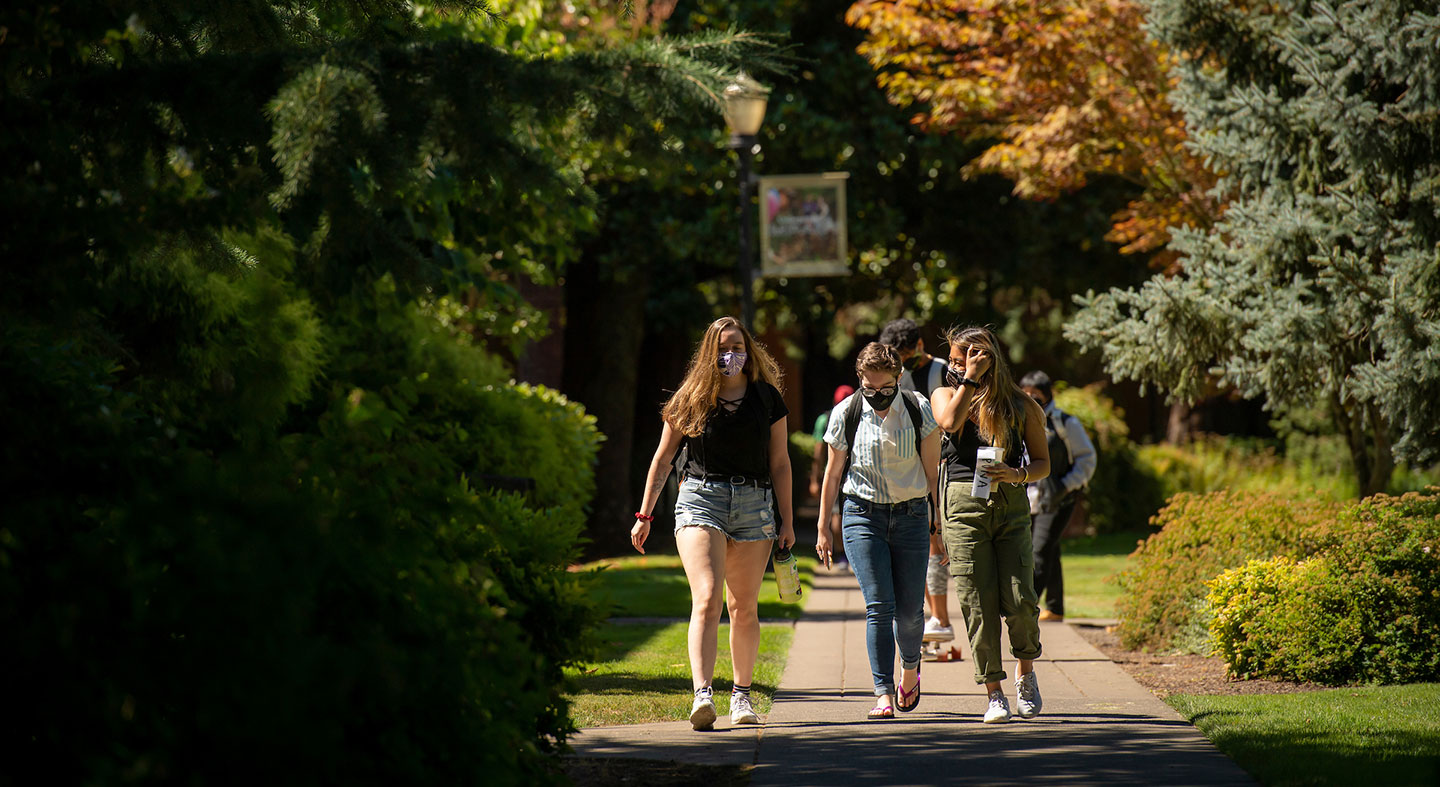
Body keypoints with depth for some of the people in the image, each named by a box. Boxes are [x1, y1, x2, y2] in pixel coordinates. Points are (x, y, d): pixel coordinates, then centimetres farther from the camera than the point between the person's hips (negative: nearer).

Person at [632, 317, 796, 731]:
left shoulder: (767, 399, 8)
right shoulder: (690, 400, 5)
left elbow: (780, 463, 11)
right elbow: (662, 458, 11)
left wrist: (786, 520, 6)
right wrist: (644, 515, 9)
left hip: (754, 503, 2)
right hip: (700, 499, -2)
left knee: (744, 607, 6)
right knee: (706, 599, -17)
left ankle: (741, 695, 19)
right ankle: (703, 695, -27)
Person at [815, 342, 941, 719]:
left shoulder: (919, 411, -2)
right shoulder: (845, 414, -3)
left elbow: (933, 472, 5)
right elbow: (833, 474, 7)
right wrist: (823, 528, 9)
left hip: (911, 516, 1)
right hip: (863, 515, -1)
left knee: (909, 609, 1)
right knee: (879, 606, -11)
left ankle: (910, 666, 33)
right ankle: (884, 695, -9)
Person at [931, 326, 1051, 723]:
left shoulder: (1021, 405, 8)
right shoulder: (946, 395, 10)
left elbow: (1043, 463, 10)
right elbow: (950, 422, -14)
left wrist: (1018, 474, -10)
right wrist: (971, 378, -8)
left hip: (1011, 505, 0)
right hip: (964, 506, 0)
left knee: (1019, 600, -9)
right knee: (978, 603, -4)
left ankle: (1025, 670, 19)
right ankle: (993, 692, 5)